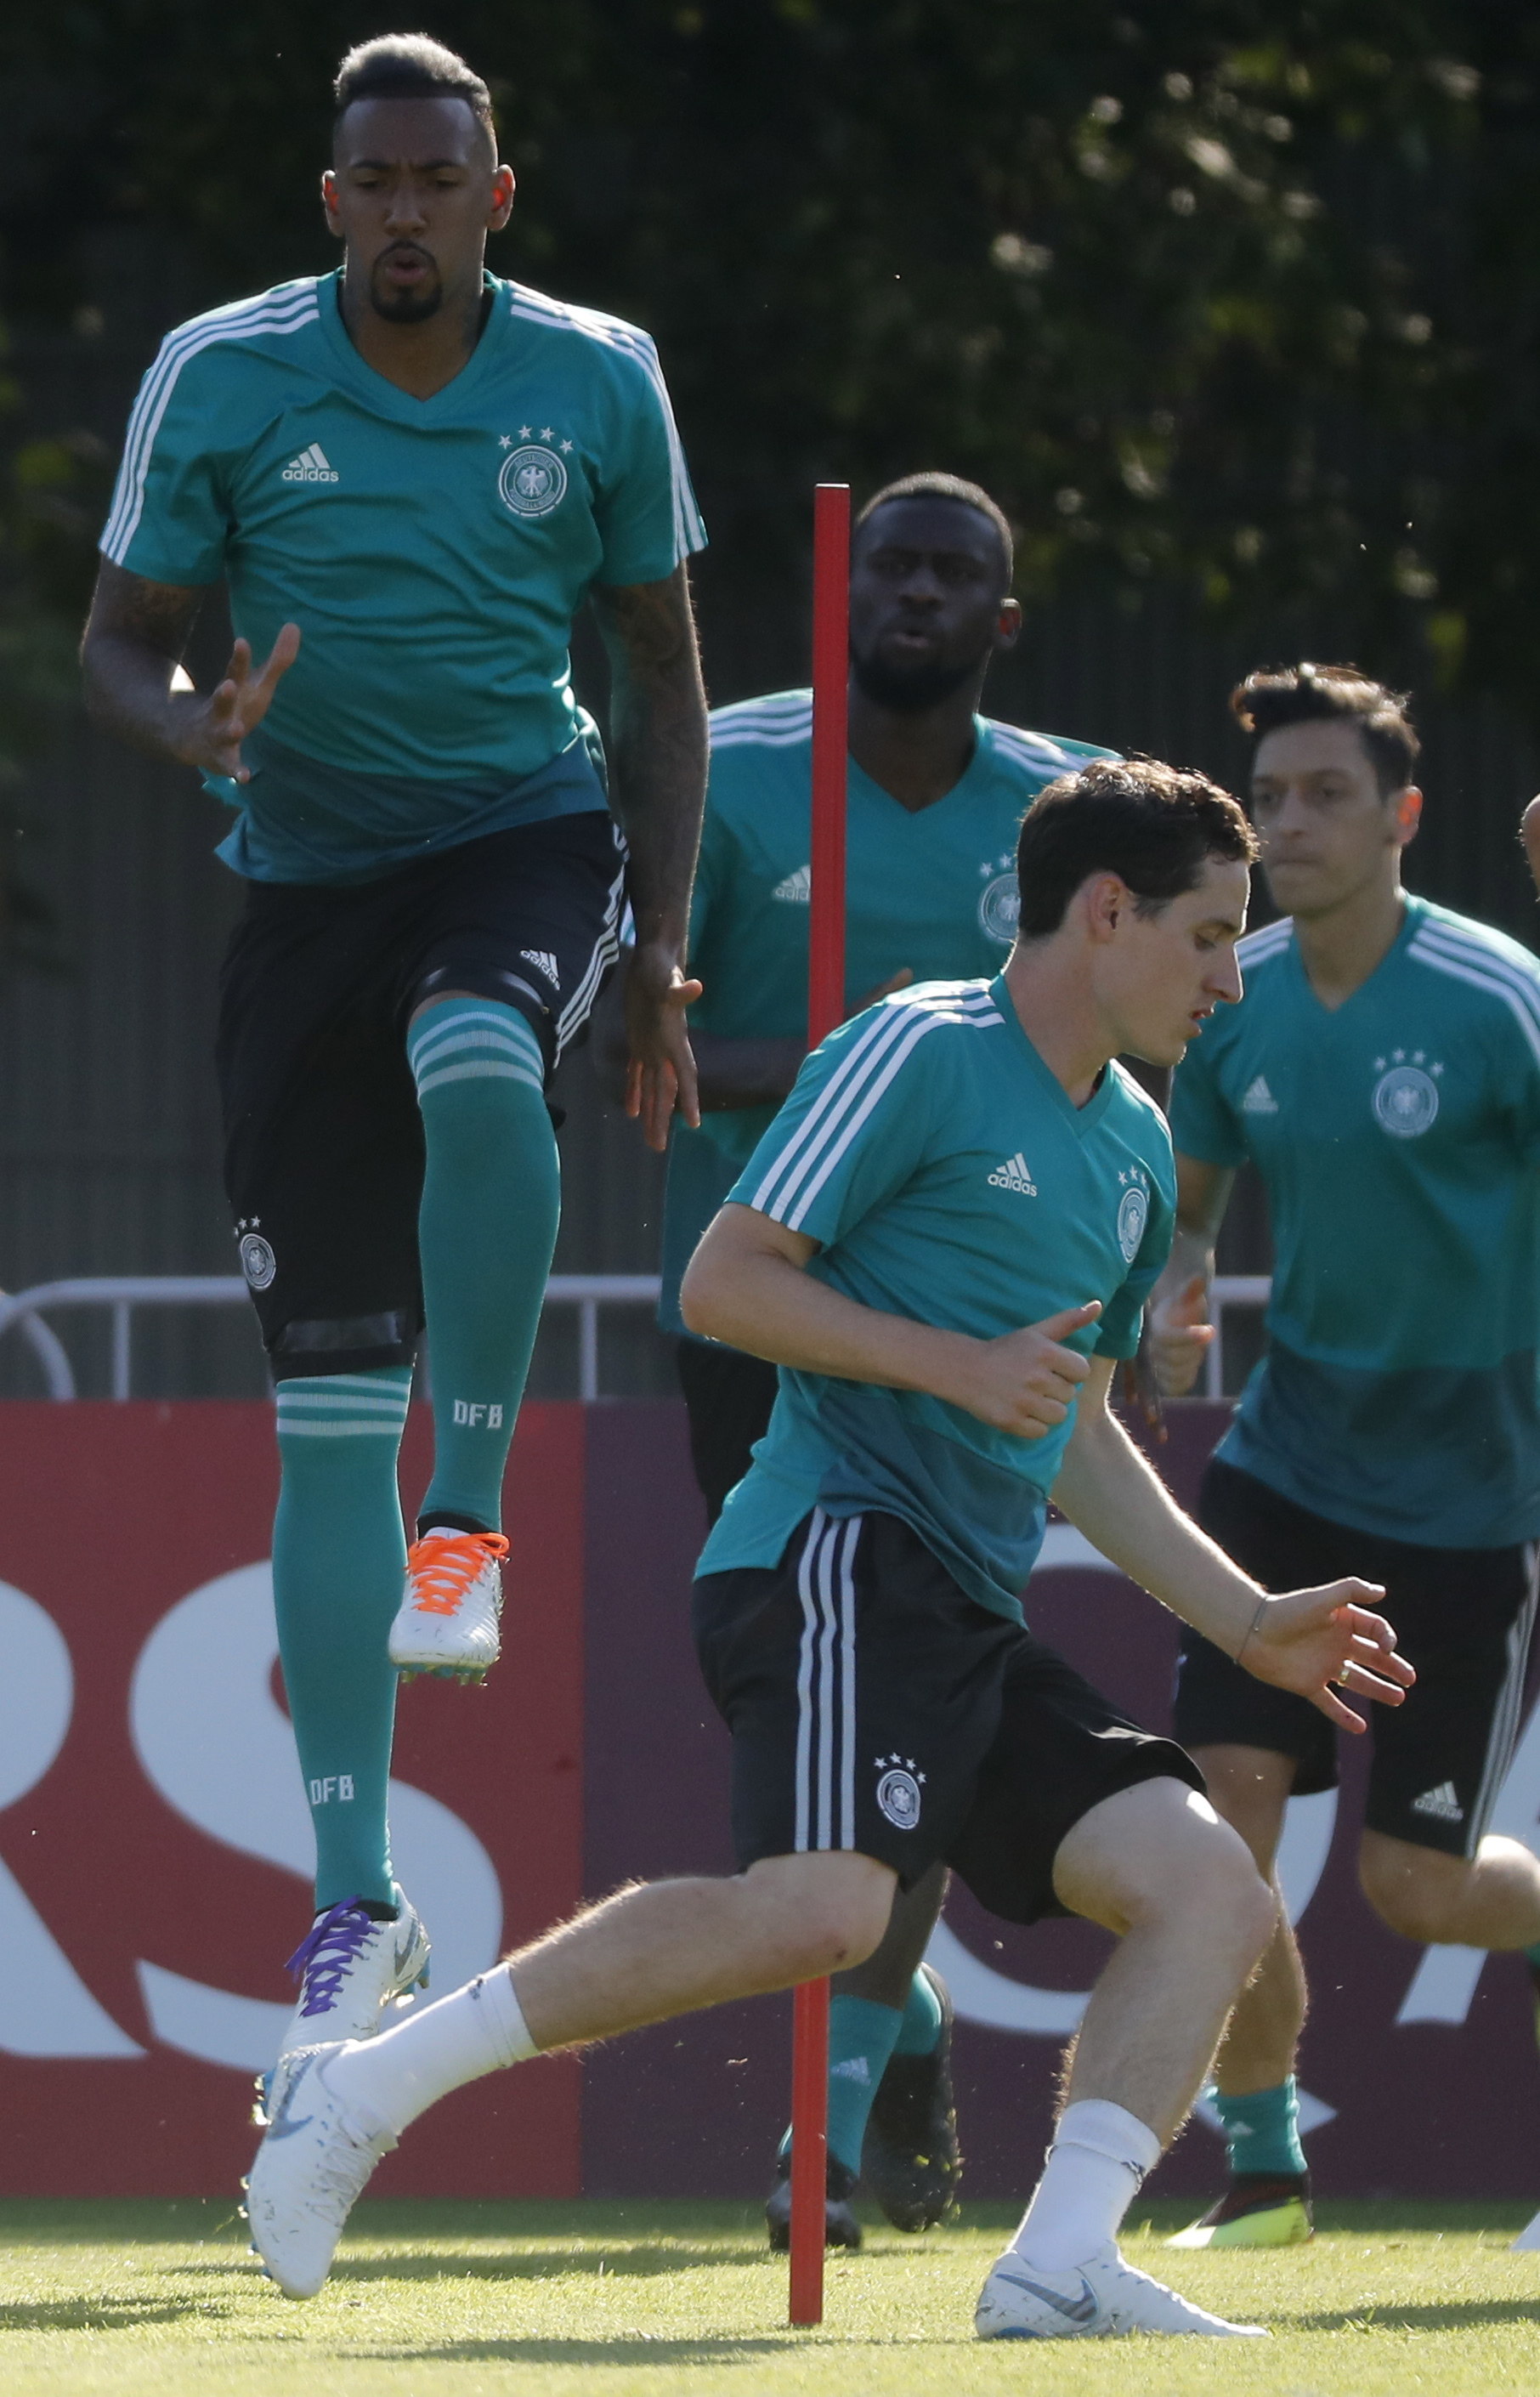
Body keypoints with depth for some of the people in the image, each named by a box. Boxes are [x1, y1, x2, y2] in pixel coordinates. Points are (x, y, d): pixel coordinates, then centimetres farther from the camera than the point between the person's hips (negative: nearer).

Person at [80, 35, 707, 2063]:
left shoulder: (599, 383, -2)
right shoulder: (220, 378, -5)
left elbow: (662, 676, 8)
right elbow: (120, 642, 3)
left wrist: (661, 953, 2)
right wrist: (200, 728, -21)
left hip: (528, 832, -1)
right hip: (310, 877, 1)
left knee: (477, 1058, -39)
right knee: (325, 1404, -4)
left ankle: (471, 1517, -22)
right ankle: (356, 1901, 2)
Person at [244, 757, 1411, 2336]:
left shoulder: (1134, 1152, 24)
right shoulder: (920, 1053, -2)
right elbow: (723, 1282, -6)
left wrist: (1248, 1623, 27)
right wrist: (959, 1364, -13)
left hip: (969, 1616, 9)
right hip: (836, 1557, -9)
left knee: (1211, 1890, -7)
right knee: (821, 1902, -30)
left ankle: (1058, 2267, -14)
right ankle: (366, 2088, -22)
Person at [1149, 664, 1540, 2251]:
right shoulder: (1234, 1006, 0)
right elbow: (1188, 1199, 14)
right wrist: (1173, 1294, -8)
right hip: (1289, 1452, 4)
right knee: (1225, 1790, -12)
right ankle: (1260, 2165, 2)